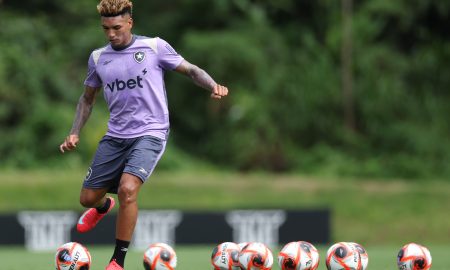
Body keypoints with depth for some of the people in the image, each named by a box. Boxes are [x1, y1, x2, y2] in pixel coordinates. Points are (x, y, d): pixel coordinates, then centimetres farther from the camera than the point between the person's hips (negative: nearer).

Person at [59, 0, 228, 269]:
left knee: (127, 189, -28)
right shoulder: (98, 58, 7)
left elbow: (190, 70, 1)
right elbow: (88, 98, 20)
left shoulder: (154, 47, -5)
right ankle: (104, 206, 51)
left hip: (150, 133, -5)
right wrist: (75, 133, 9)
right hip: (115, 136, 5)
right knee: (88, 197, 9)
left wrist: (213, 85, -18)